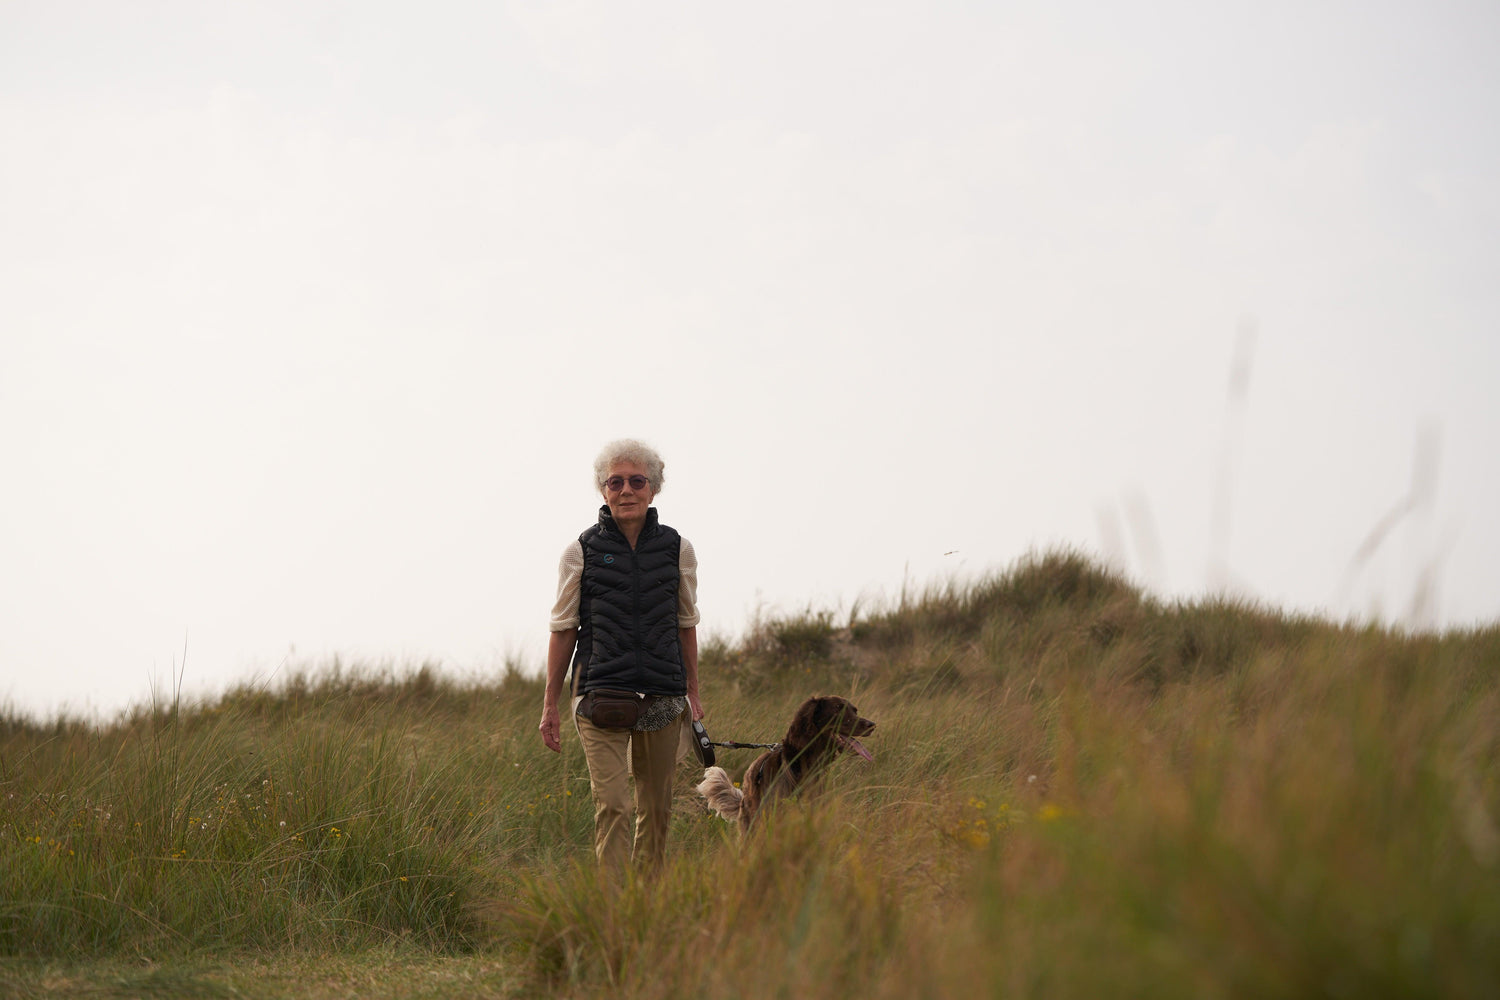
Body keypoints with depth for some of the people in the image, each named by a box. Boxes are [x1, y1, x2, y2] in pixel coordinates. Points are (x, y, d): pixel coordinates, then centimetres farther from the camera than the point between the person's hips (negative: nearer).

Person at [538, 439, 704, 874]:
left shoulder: (677, 549, 7)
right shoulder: (582, 551, 1)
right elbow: (564, 628, 5)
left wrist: (693, 691, 14)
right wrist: (550, 704, 4)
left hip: (662, 696, 3)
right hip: (602, 691, -3)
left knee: (657, 808, 7)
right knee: (612, 805, -13)